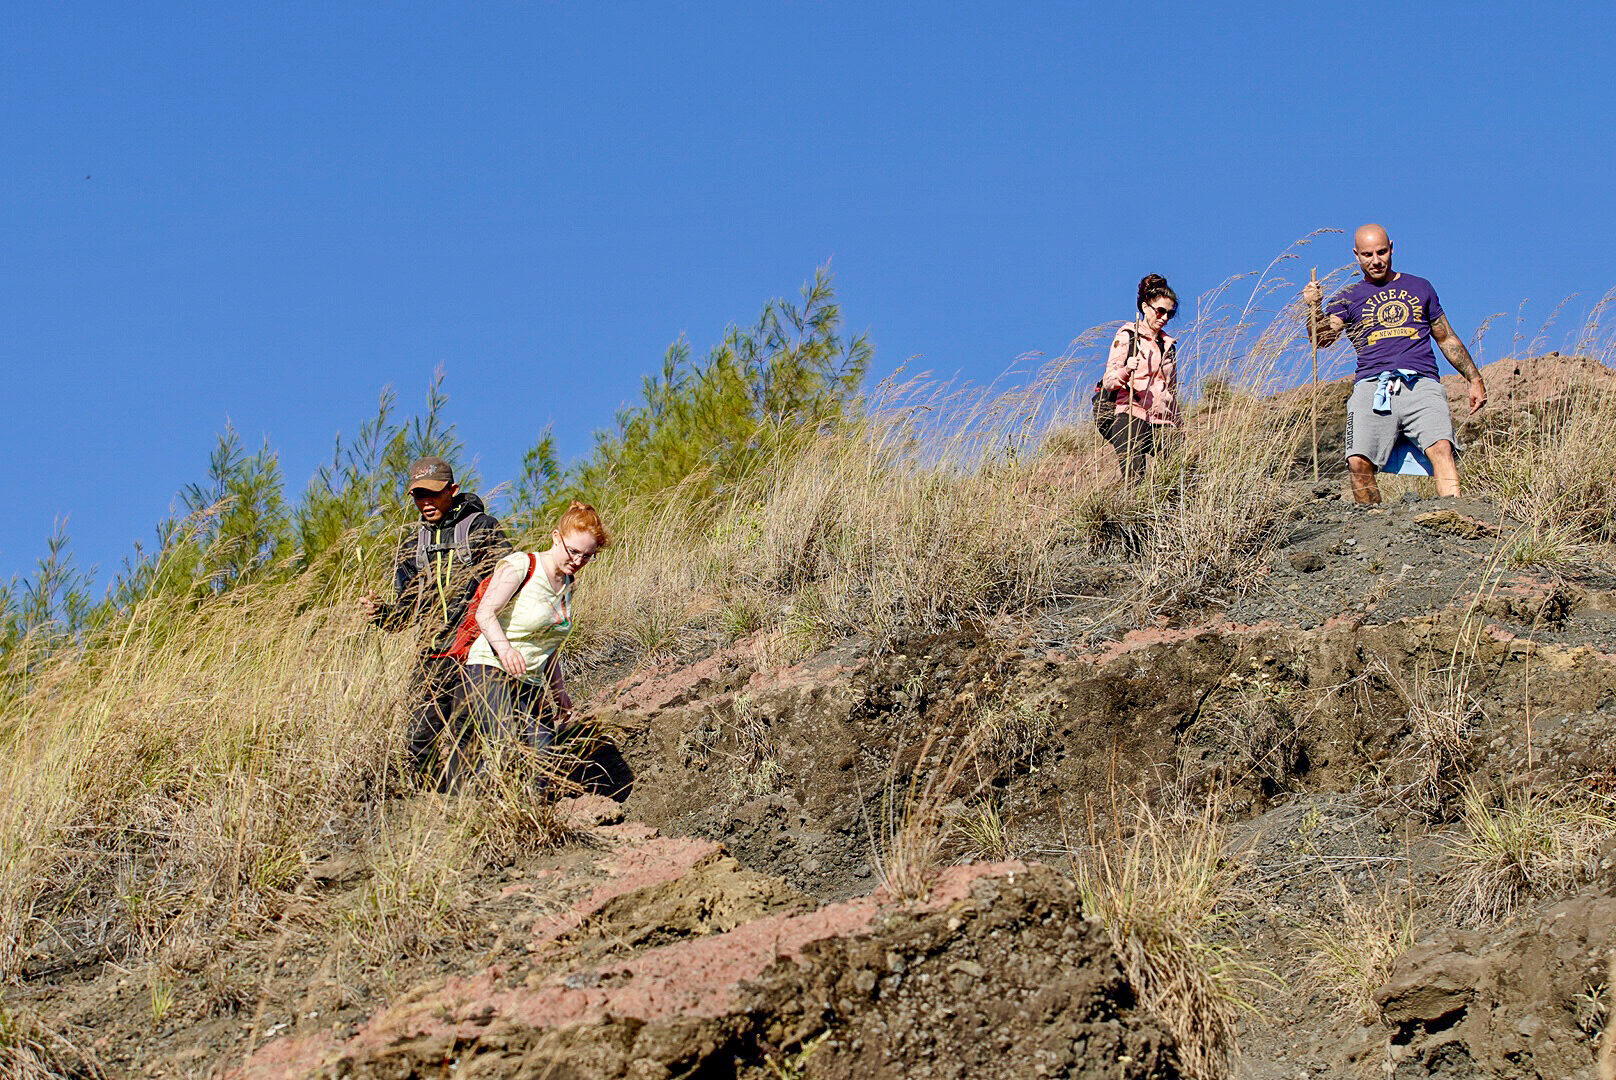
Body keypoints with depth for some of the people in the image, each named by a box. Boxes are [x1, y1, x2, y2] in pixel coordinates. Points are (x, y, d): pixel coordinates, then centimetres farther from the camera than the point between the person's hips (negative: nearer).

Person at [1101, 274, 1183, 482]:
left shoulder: (1168, 345, 23)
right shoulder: (1127, 336, 6)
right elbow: (1108, 383, -2)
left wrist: (1178, 427, 25)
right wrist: (1126, 370, -22)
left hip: (1162, 423, 6)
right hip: (1131, 418, -6)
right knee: (1134, 482, -20)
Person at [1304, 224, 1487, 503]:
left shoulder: (1419, 288, 25)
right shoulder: (1348, 298, 21)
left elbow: (1446, 338, 30)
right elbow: (1322, 338, 7)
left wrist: (1475, 379, 25)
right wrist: (1314, 309, -12)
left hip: (1421, 384, 0)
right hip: (1372, 386, 0)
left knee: (1442, 449, -27)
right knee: (1359, 463, -22)